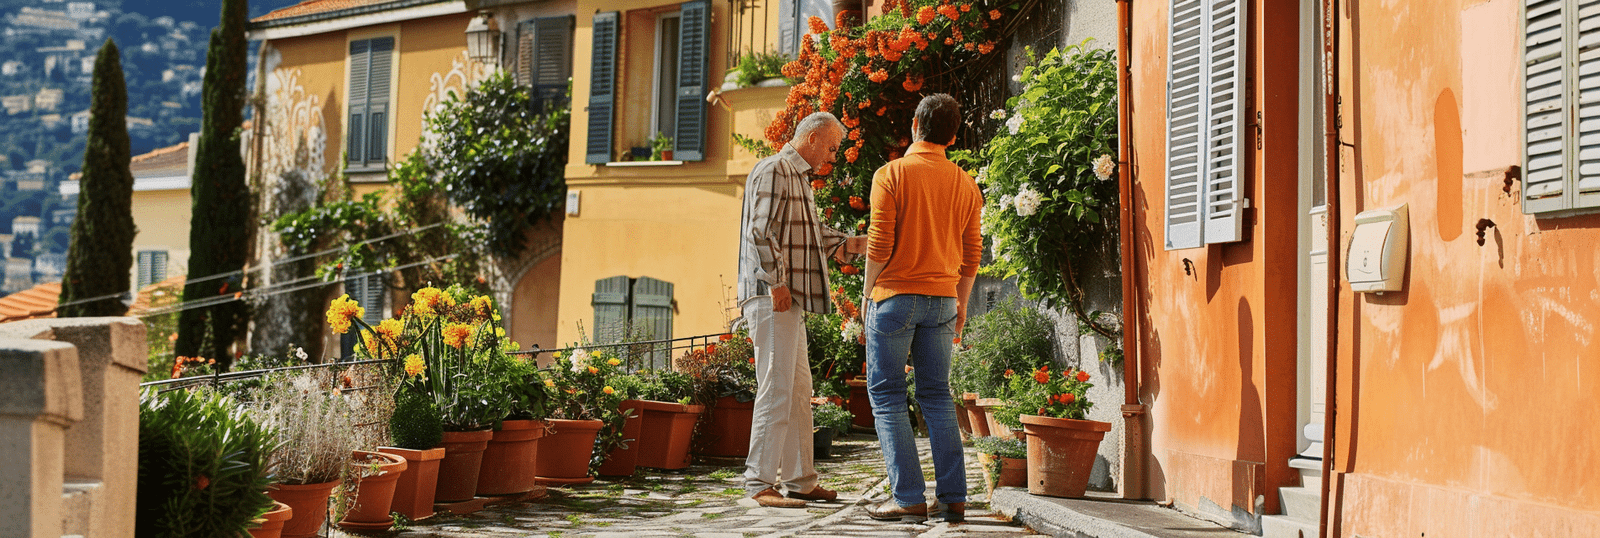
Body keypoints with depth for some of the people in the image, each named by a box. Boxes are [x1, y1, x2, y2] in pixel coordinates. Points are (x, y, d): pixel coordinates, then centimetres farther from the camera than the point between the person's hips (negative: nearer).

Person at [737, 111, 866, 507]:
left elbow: (814, 233, 24)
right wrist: (777, 283, -20)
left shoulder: (797, 176, 22)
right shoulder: (773, 170, -10)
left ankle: (800, 480, 19)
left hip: (787, 299, 11)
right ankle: (760, 483, -9)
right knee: (777, 388, -12)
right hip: (771, 297, -11)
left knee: (799, 389, 13)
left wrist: (852, 244, 10)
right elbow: (761, 232, -19)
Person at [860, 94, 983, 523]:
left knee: (887, 396, 2)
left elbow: (879, 246, -12)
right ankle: (953, 497, 7)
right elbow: (972, 253, 10)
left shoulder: (891, 175, -8)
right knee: (937, 397, 11)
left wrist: (868, 294, 1)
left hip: (896, 295, -5)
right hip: (943, 300, 5)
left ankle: (907, 497, -3)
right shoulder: (965, 185, 7)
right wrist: (961, 303, 21)